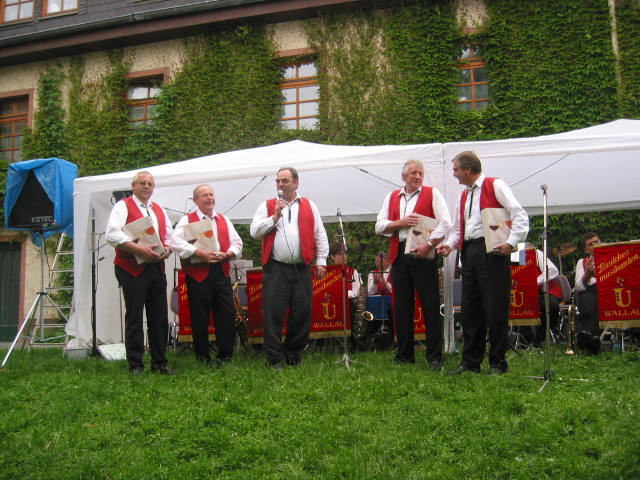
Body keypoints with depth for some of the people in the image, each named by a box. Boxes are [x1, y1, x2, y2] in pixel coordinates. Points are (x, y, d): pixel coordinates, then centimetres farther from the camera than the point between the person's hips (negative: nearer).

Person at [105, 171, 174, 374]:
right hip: (132, 268, -6)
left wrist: (167, 249, -3)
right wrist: (140, 249, -21)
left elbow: (170, 236, 21)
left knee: (160, 316, 7)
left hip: (156, 267, 6)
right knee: (134, 317, -2)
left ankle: (159, 362, 17)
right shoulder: (123, 206, 0)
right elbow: (112, 234, -14)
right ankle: (135, 365, 6)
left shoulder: (159, 210, 20)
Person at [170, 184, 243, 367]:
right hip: (197, 272, -3)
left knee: (226, 314, 0)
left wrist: (226, 254, -6)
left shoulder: (224, 220, 19)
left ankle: (225, 354, 11)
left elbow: (237, 242, 15)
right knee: (200, 316, 1)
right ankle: (202, 356, 11)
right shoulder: (187, 220, 5)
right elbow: (176, 243, -9)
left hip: (221, 271, 4)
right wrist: (200, 253, -18)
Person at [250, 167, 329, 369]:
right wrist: (275, 217, -6)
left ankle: (294, 354, 19)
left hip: (302, 268, 2)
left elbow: (320, 236, 12)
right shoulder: (267, 206, 12)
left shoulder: (309, 206, 14)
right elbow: (254, 231, 2)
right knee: (273, 314, -5)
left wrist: (321, 261, 5)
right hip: (275, 268, -1)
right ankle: (274, 358, 1)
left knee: (302, 313, 4)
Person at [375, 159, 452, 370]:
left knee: (431, 306, -4)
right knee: (401, 306, 8)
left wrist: (429, 245, -16)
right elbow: (379, 226, 11)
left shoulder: (432, 194, 4)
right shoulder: (392, 197, 15)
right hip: (399, 255, 4)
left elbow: (445, 223, -5)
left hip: (423, 255, -4)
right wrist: (401, 223, -6)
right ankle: (404, 355, 17)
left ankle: (435, 357, 3)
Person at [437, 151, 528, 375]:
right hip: (469, 253, 8)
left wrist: (511, 242, -20)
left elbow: (520, 216, -8)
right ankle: (471, 361, 17)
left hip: (492, 252, -7)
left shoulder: (495, 186, -1)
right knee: (469, 309, 8)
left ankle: (498, 362, 8)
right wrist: (450, 244, 6)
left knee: (495, 308, -3)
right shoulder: (463, 195, 21)